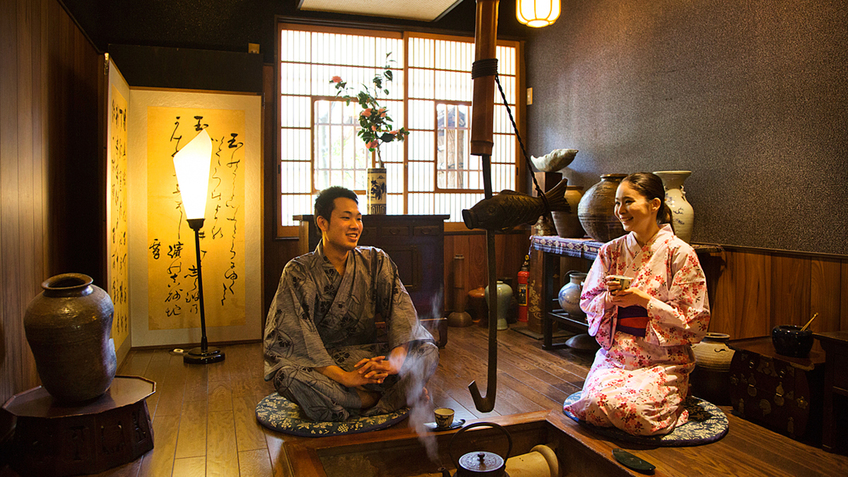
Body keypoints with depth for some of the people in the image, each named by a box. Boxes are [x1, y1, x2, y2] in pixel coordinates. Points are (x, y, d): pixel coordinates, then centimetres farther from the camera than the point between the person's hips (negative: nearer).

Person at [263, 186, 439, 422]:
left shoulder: (376, 262, 4)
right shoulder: (298, 272, -6)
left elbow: (401, 310, -9)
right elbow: (295, 336, -18)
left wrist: (395, 360, -29)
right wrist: (343, 376, -31)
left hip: (367, 359, 2)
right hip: (317, 367, -1)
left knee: (427, 350, -17)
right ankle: (398, 396, -21)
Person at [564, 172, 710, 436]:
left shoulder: (680, 253, -7)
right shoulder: (611, 251, 5)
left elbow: (695, 322, -8)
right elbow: (587, 301, 11)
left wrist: (645, 300, -18)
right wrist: (609, 298, -11)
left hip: (663, 358, -3)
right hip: (614, 353, 3)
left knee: (633, 409, -26)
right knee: (595, 402, -23)